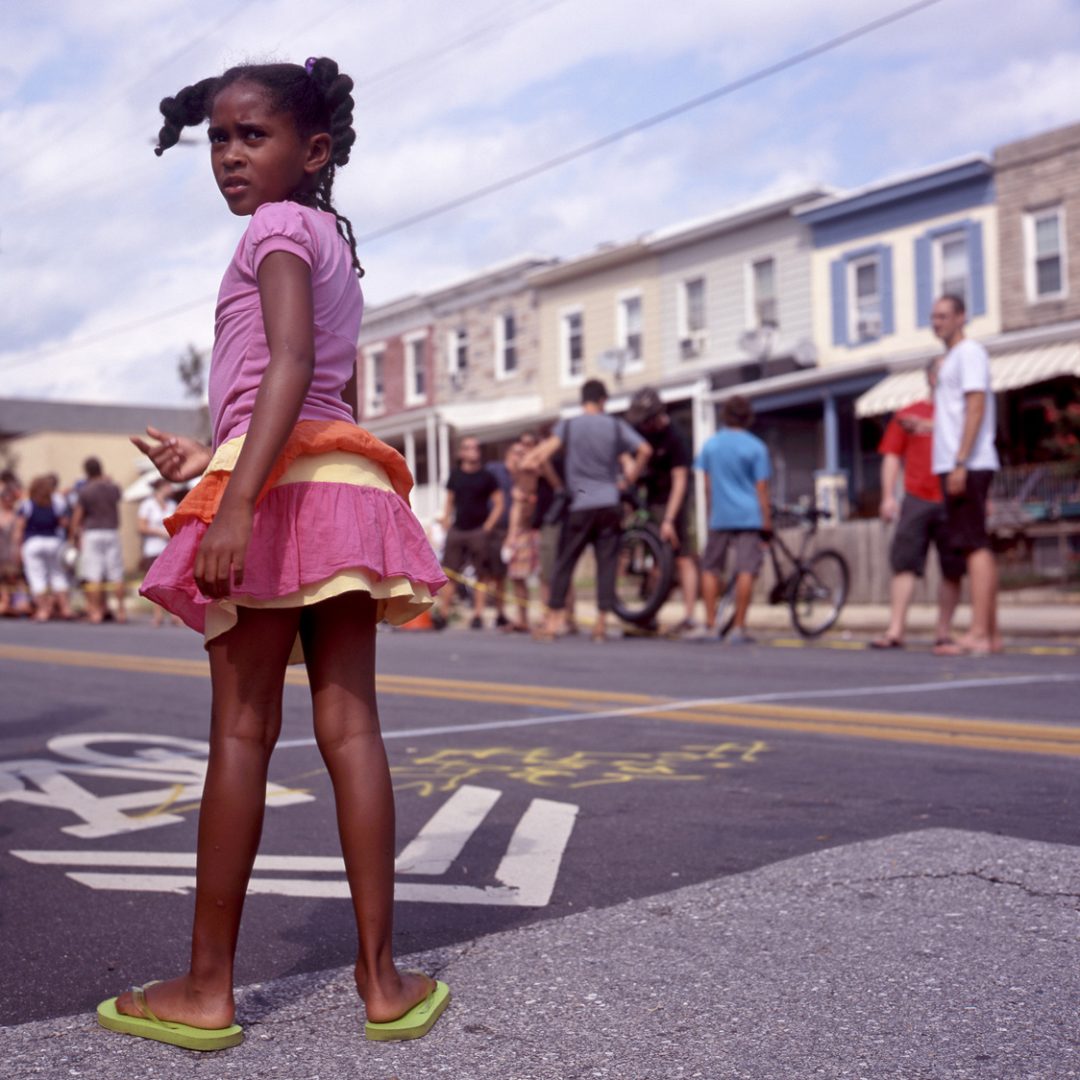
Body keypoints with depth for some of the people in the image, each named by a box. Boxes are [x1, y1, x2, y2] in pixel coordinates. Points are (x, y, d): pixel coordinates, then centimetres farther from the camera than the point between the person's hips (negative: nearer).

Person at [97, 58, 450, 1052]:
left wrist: (237, 498, -27)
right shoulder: (337, 242, 25)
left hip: (279, 481, -8)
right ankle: (383, 979, 3)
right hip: (349, 478, 8)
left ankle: (207, 991, 3)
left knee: (241, 733, -5)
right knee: (350, 725, 3)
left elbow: (290, 368, -18)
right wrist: (212, 458, 31)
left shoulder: (278, 228, -1)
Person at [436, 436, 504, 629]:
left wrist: (488, 526, -7)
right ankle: (443, 614, 2)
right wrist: (446, 521, 4)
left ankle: (478, 615, 1)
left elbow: (498, 504, 2)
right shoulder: (455, 475, 12)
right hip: (456, 531, 3)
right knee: (449, 572, -1)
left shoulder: (487, 476, 3)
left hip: (479, 531, -3)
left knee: (481, 575, -3)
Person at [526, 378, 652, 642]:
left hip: (580, 505, -1)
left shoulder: (568, 425, 3)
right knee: (606, 564, 2)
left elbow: (551, 444, -16)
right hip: (610, 504, 1)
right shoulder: (616, 425, 6)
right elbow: (645, 450, -2)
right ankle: (601, 623, -1)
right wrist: (631, 477, 9)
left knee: (564, 563, 6)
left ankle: (554, 620, 4)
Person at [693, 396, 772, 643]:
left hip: (719, 517, 3)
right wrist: (767, 520, 2)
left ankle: (710, 624, 9)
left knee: (711, 569, 12)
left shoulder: (710, 444, 6)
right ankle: (738, 628, -4)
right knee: (746, 572, -2)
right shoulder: (756, 447, -2)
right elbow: (761, 488, -3)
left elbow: (707, 485, 11)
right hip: (749, 515, -2)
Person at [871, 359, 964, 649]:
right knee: (904, 563, -8)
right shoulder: (908, 415, 11)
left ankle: (944, 631, 11)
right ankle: (895, 631, -10)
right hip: (916, 501, -1)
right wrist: (888, 496, -3)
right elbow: (891, 456, 7)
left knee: (952, 570, 2)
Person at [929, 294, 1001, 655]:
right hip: (955, 466, 10)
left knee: (975, 546, -13)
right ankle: (990, 633, 12)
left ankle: (977, 634, -17)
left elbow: (976, 408, -16)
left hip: (967, 465, -10)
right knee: (978, 547, 9)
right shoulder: (951, 359, 22)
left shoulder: (970, 352, -6)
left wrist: (960, 463, -21)